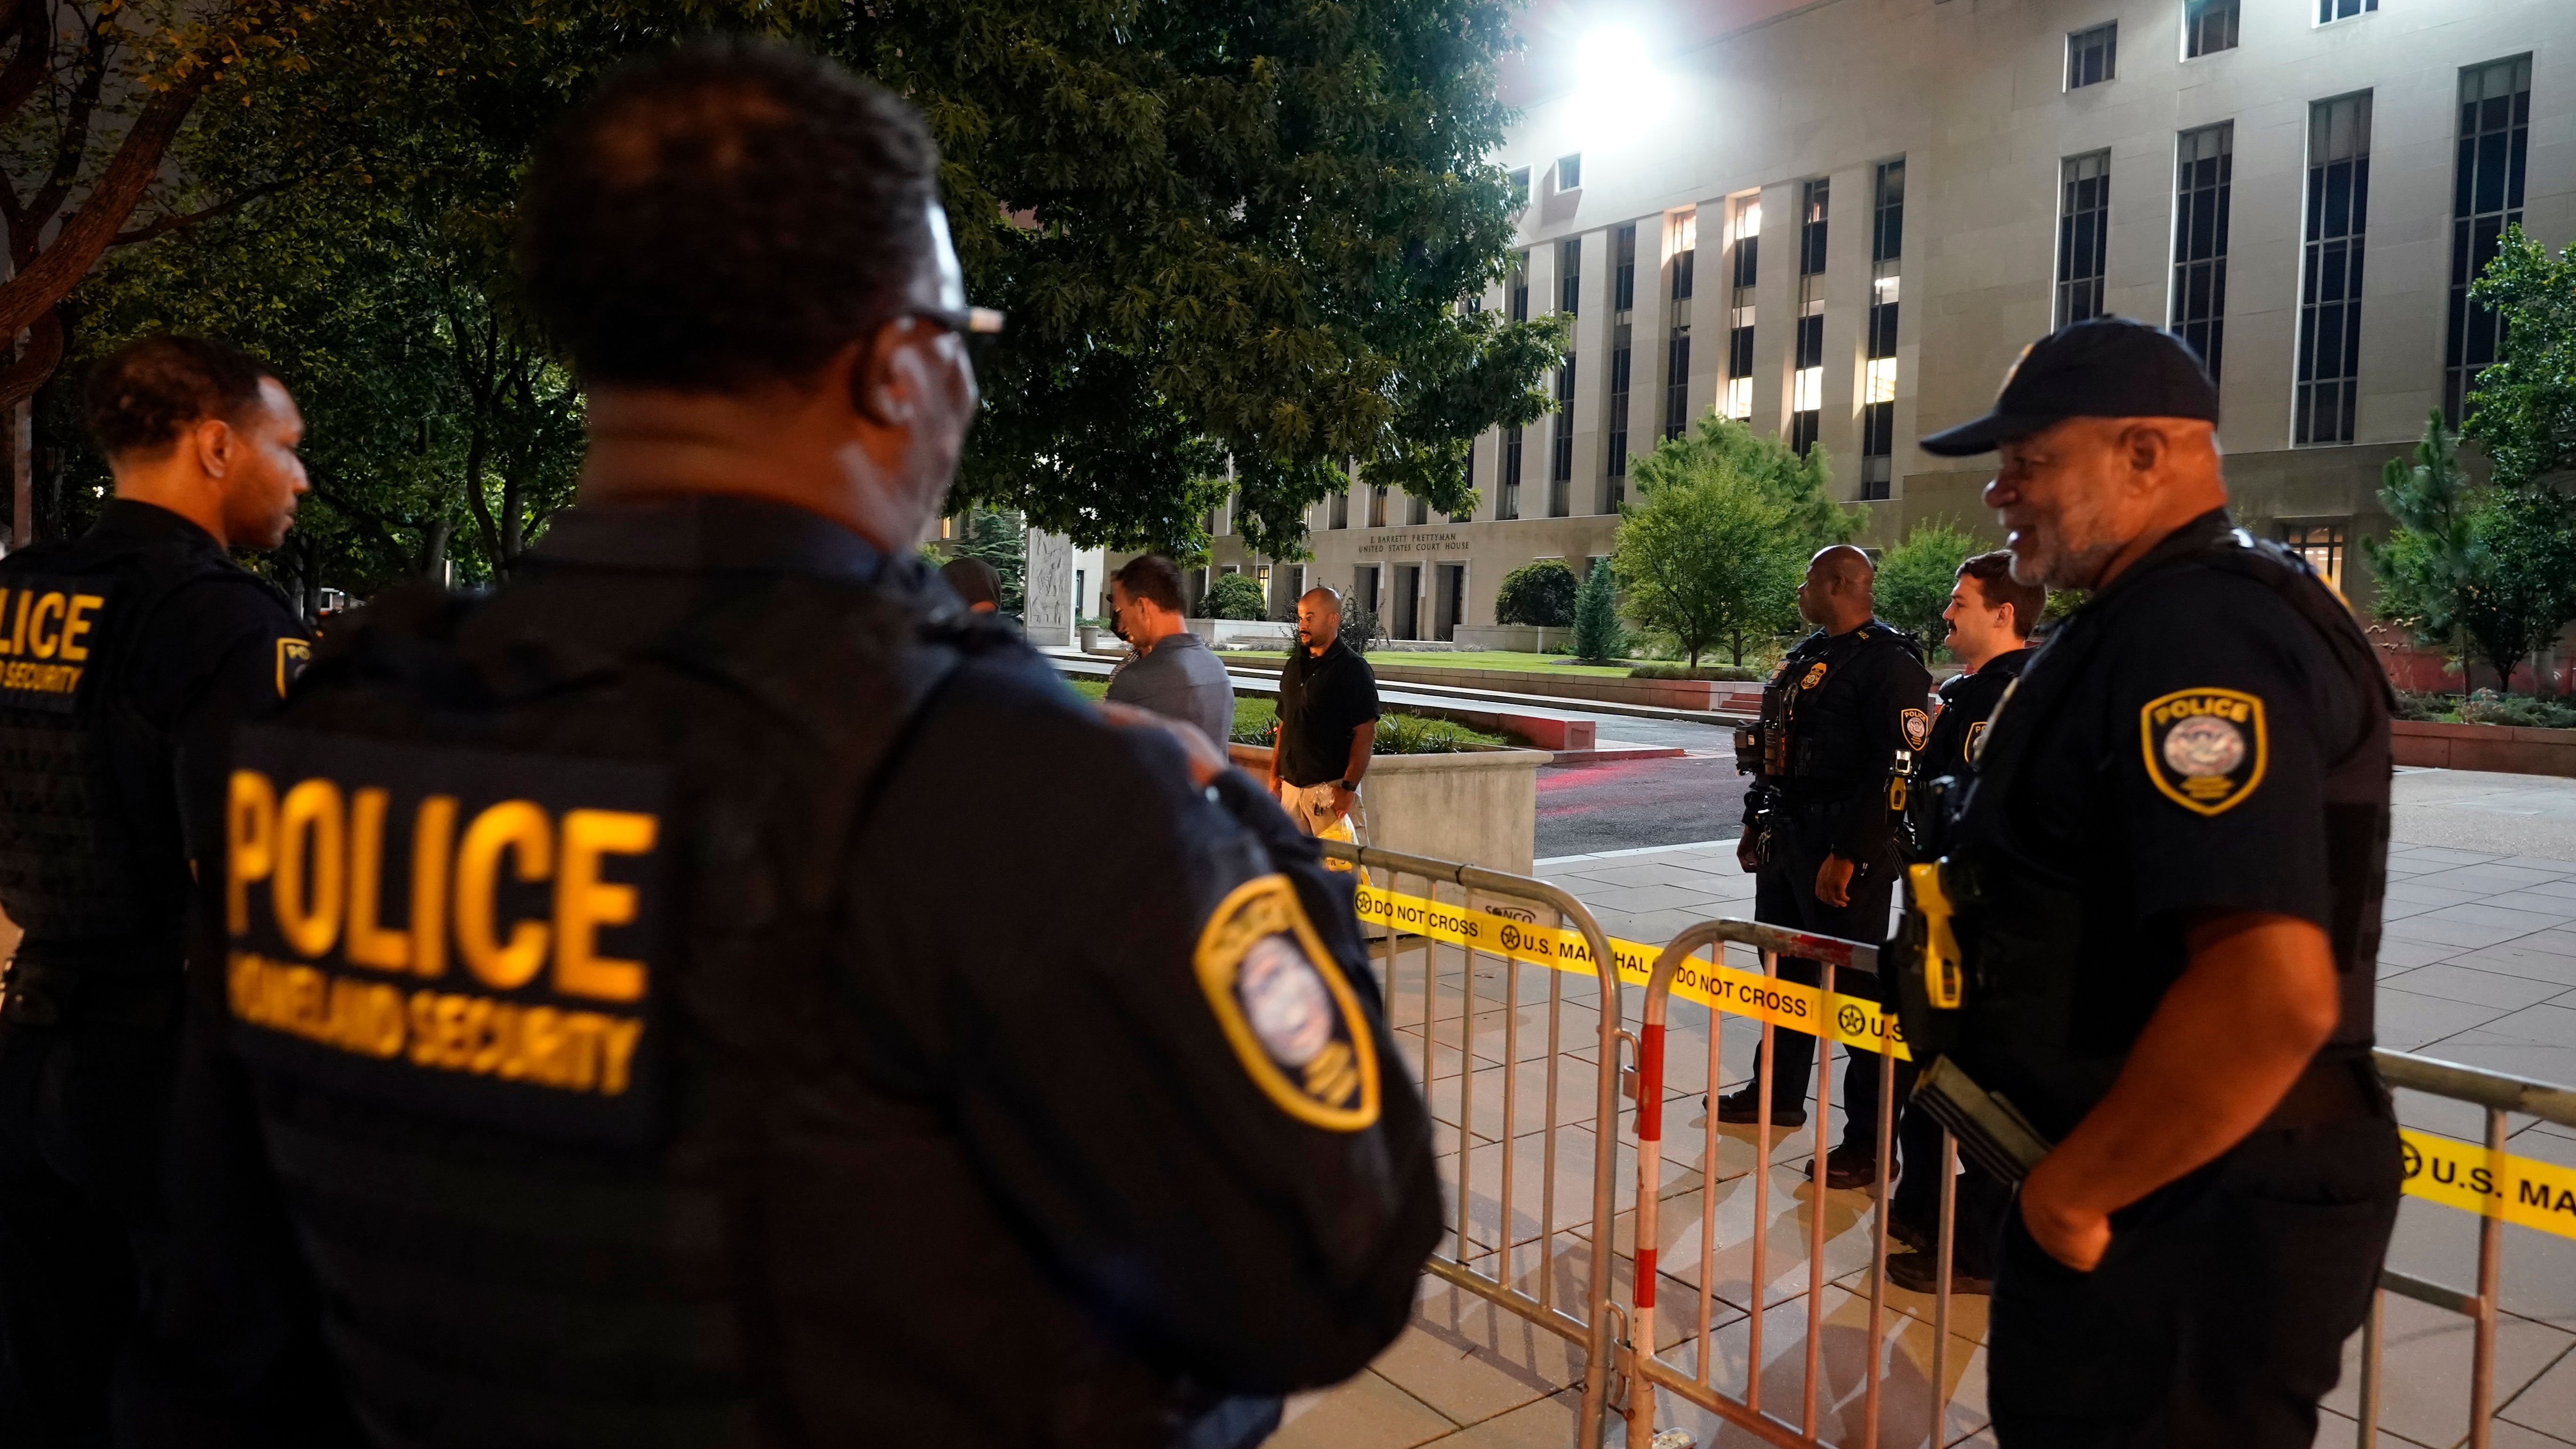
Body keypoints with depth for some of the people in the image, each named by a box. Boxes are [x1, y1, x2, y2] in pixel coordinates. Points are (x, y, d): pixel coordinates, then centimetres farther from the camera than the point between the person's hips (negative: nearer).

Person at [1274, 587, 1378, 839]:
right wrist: (1276, 776, 15)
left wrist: (1348, 787, -19)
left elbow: (1366, 734, -12)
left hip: (1332, 787, -7)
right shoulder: (1295, 664, 14)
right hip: (1291, 786, 7)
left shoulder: (1353, 668, -7)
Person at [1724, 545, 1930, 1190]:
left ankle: (1870, 1140, 4)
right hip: (1787, 837, 9)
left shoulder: (1889, 660, -14)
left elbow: (1897, 768, -21)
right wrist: (1756, 823, 18)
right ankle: (1779, 1093, 35)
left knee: (1855, 986, -4)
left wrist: (1847, 855, -23)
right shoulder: (1807, 653, 15)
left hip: (1842, 847, -9)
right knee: (1786, 968, 18)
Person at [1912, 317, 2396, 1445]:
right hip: (2186, 1195, 10)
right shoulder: (2171, 616, 12)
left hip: (2181, 1218, -10)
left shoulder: (2195, 635, -23)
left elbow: (2272, 991, -34)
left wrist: (2070, 1190, -22)